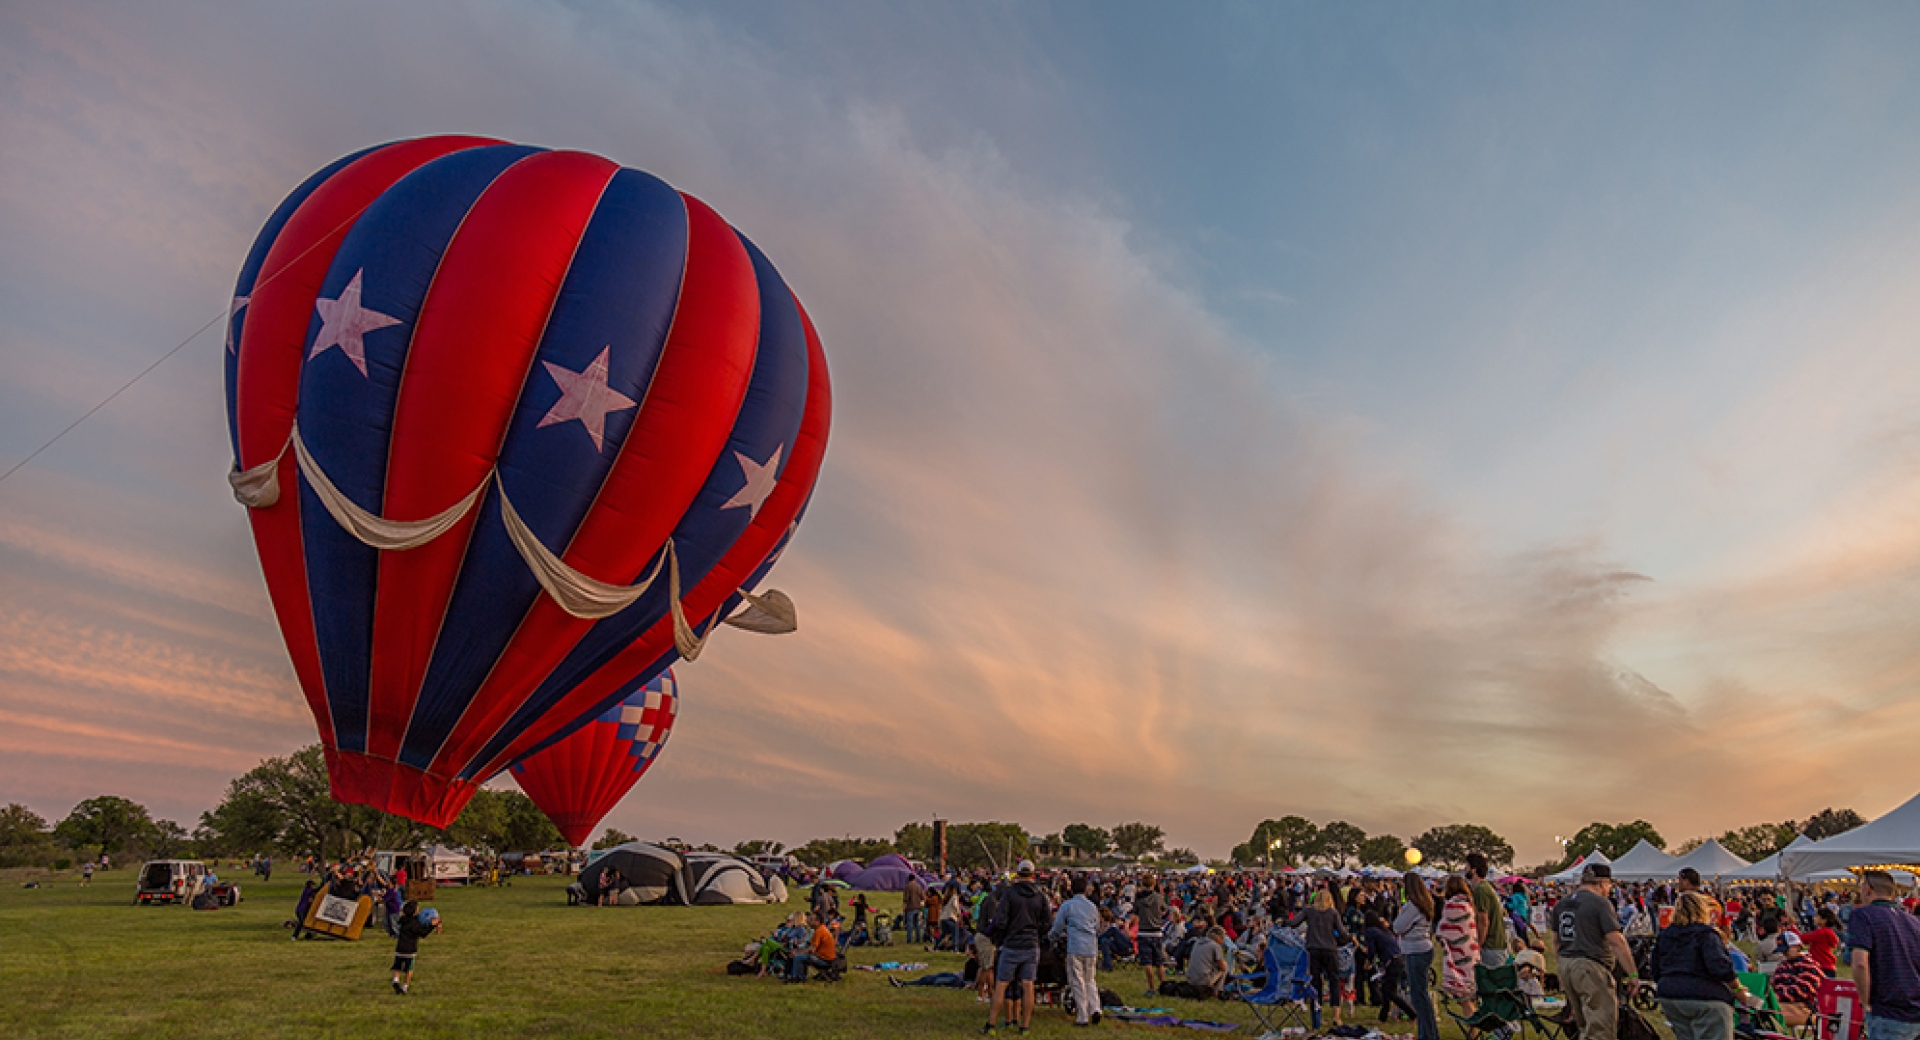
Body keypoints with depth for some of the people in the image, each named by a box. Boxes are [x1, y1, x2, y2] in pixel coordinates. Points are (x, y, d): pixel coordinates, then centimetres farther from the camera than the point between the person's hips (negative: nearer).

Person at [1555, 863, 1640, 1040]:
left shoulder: (1561, 903, 15)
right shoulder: (1600, 903, -9)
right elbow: (1616, 941, -14)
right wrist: (1633, 974, -9)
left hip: (1565, 966, 8)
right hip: (1591, 968, -8)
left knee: (1584, 1025, 19)